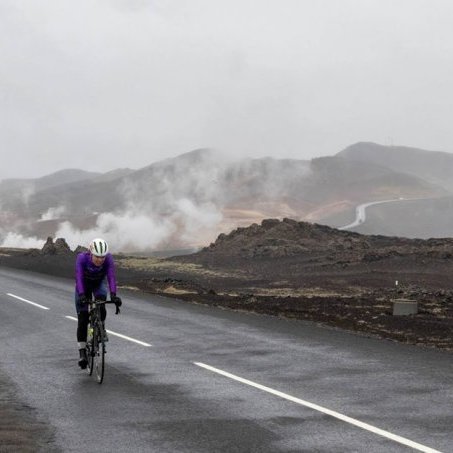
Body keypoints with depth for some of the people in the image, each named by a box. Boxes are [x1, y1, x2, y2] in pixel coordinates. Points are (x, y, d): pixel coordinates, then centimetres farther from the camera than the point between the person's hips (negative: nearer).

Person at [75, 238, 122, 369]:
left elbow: (111, 277, -41)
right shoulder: (82, 258, -34)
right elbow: (79, 277, -43)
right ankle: (82, 352, -6)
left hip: (99, 283, 1)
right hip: (84, 284, -1)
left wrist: (113, 295, -56)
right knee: (83, 318, -10)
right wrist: (81, 294, -58)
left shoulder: (108, 259, -31)